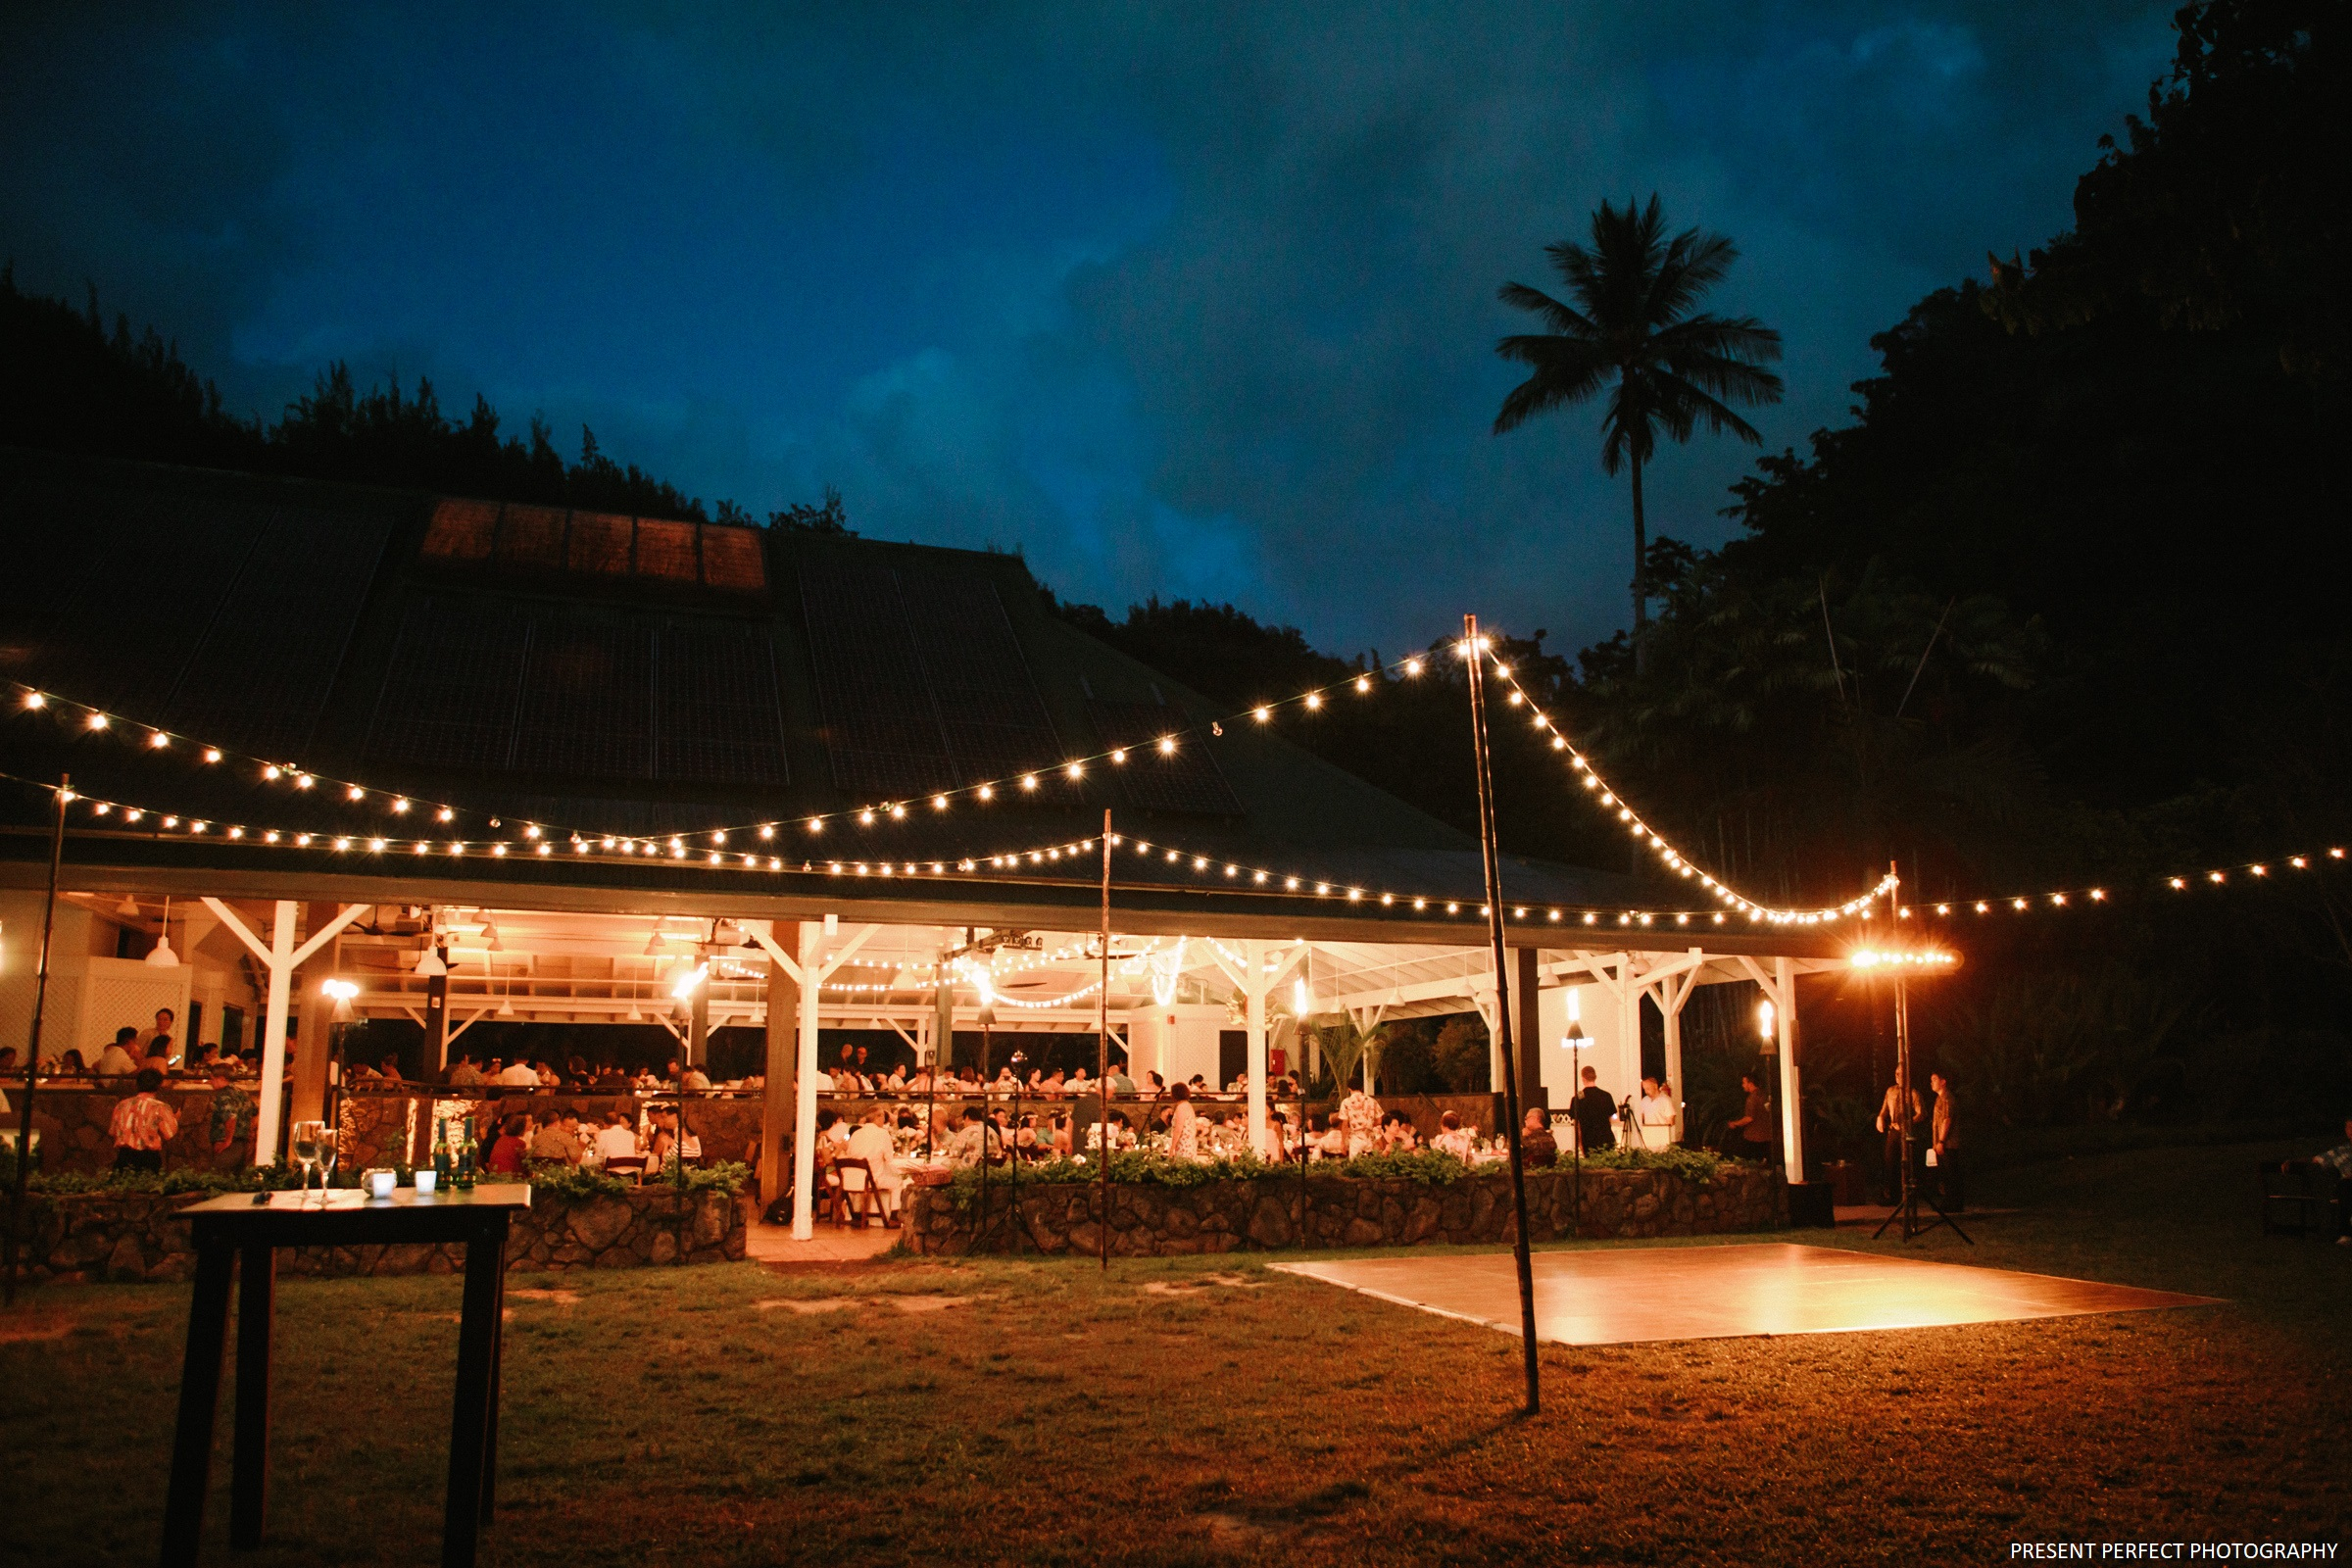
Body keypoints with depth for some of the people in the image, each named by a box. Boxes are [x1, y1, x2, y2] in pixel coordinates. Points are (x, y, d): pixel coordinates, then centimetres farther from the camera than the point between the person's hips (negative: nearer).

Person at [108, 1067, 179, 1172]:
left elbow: (112, 1133, 13)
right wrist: (176, 1119, 12)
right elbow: (170, 1136, -6)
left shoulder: (121, 1105, 6)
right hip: (148, 1158, -4)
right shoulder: (159, 1108, -7)